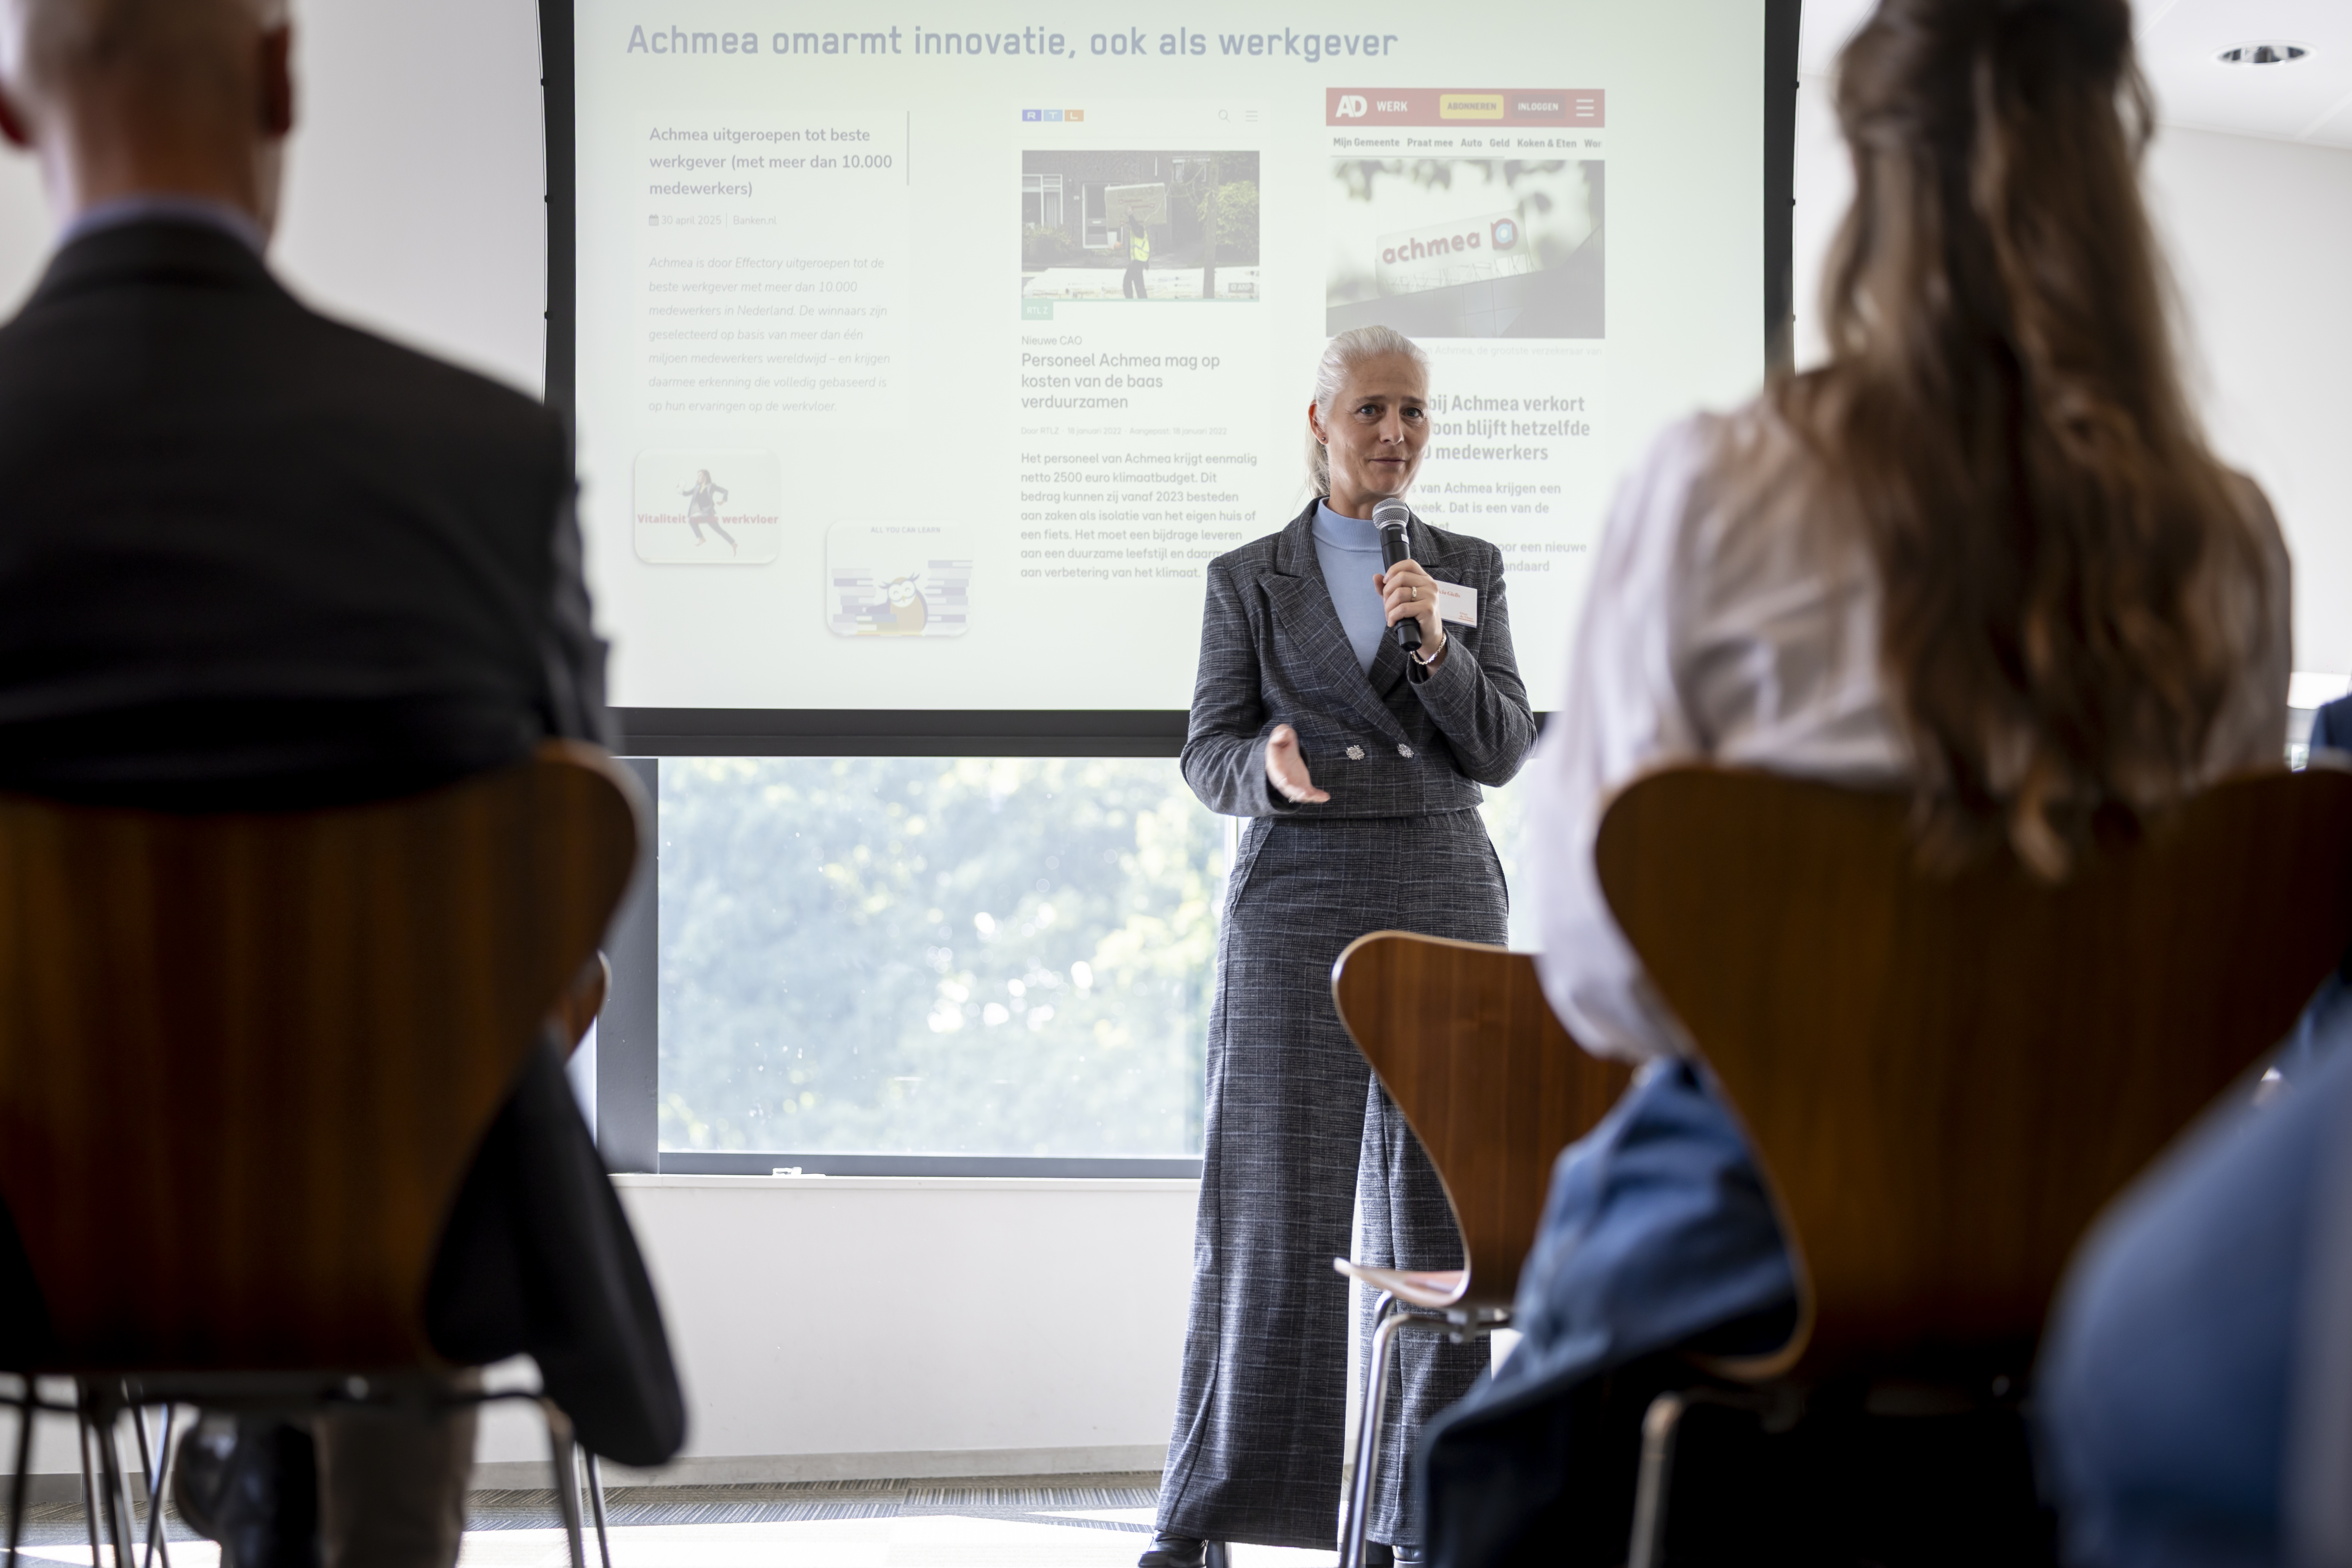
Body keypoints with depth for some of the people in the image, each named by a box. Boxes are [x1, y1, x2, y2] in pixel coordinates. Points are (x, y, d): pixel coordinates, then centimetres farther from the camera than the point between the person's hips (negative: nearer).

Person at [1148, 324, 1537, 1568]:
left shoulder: (1470, 569, 12)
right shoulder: (1247, 578, 8)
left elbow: (1504, 750, 3)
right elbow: (1208, 753, 4)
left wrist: (1434, 643, -13)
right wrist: (1269, 763, -18)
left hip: (1443, 903, 2)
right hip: (1294, 906, -2)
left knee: (1437, 1208, 0)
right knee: (1267, 1207, -5)